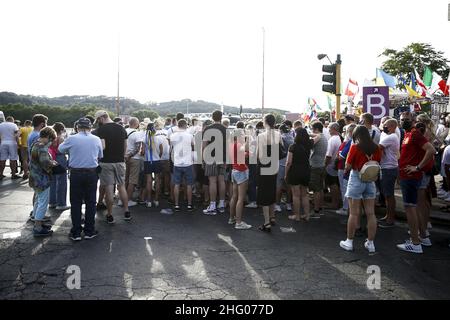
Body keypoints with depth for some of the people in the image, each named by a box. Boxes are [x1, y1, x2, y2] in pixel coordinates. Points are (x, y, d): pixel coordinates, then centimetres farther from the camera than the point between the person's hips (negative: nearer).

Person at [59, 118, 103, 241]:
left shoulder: (71, 139, -6)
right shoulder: (97, 139, -2)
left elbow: (60, 149, 10)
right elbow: (100, 156, 9)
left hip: (76, 173, -1)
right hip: (92, 173, 1)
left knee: (76, 203, 8)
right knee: (90, 202, 10)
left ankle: (76, 233, 14)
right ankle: (89, 231, 17)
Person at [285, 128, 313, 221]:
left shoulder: (293, 147, -14)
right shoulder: (308, 145, 0)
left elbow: (289, 162, -14)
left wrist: (285, 174, -3)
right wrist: (306, 134, 16)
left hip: (295, 171, -5)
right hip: (306, 171, 5)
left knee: (296, 195, 3)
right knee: (304, 194, 15)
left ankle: (297, 215, 9)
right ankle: (306, 215, 18)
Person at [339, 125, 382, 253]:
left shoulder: (355, 147, -11)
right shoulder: (376, 148, 1)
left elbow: (348, 166, -10)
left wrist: (346, 170, 9)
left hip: (356, 179, -4)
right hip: (371, 180, 4)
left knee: (354, 213, 3)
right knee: (371, 213, 7)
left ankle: (349, 242, 12)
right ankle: (370, 243, 15)